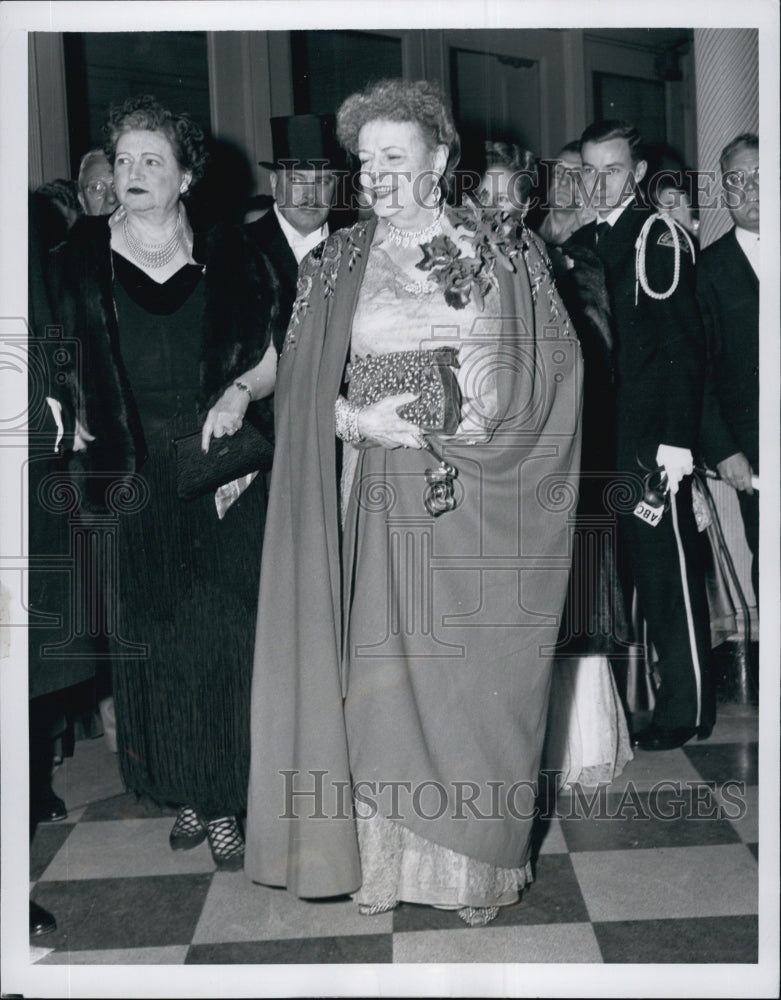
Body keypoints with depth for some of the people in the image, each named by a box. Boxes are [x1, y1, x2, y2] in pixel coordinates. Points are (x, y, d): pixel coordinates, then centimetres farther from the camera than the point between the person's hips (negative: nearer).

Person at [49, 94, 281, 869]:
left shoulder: (228, 260, 4)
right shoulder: (78, 260, 5)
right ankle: (182, 793, 22)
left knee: (222, 633, 1)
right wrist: (64, 417, -7)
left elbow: (275, 356, 8)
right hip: (131, 479, 1)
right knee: (150, 638, 6)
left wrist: (239, 392, -11)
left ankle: (223, 800, 13)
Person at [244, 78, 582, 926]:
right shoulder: (337, 265, 9)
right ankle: (384, 856, 17)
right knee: (383, 678, 1)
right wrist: (361, 420, -14)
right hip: (385, 510, 1)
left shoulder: (507, 255, 7)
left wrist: (473, 421, -12)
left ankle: (477, 862, 19)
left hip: (487, 509, 0)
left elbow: (554, 369, 2)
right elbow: (300, 387, 5)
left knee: (482, 686, 3)